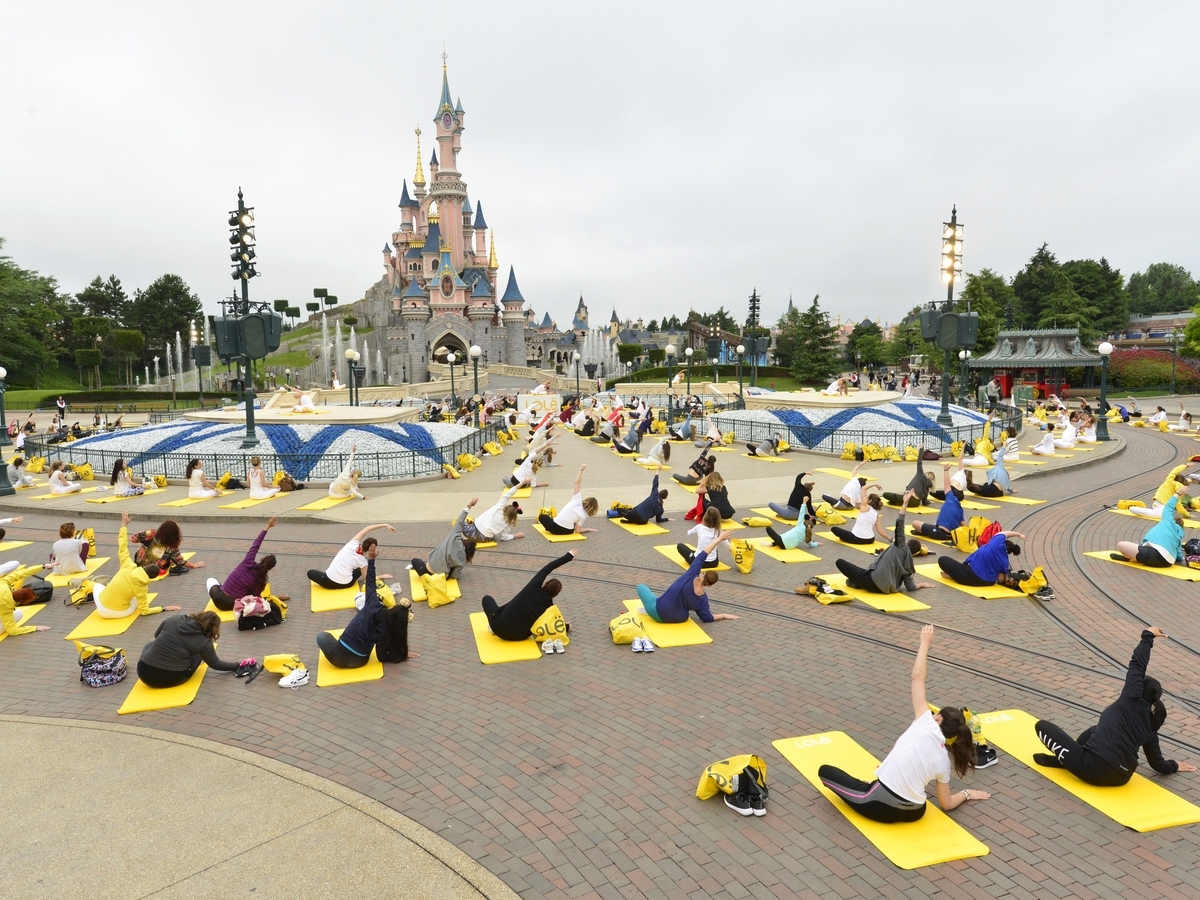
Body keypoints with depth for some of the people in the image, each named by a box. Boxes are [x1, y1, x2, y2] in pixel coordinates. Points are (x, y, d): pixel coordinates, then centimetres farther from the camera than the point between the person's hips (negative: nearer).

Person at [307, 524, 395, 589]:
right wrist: (382, 576, 12)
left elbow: (368, 528, 4)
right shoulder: (362, 560, -2)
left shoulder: (353, 544, -3)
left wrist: (385, 525, 5)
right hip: (346, 584, 2)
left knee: (310, 572, 28)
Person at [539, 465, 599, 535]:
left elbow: (577, 483, -10)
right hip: (568, 531, 1)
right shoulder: (583, 516, -6)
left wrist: (581, 470, -5)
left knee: (542, 516, 27)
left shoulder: (578, 501, -8)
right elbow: (577, 530, -7)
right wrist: (588, 529, 9)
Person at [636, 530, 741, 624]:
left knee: (641, 587, 21)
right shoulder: (703, 599, -13)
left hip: (658, 613, -3)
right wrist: (724, 615, 10)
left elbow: (702, 555, -14)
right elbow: (706, 617, -4)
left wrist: (719, 538, -8)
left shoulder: (691, 576, -21)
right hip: (679, 618, 3)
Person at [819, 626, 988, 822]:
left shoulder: (927, 726, -8)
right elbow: (947, 804, 14)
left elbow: (917, 677, -3)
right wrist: (967, 794, 35)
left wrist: (925, 643, 9)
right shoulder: (944, 761, 6)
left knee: (825, 771, 11)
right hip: (914, 813, 6)